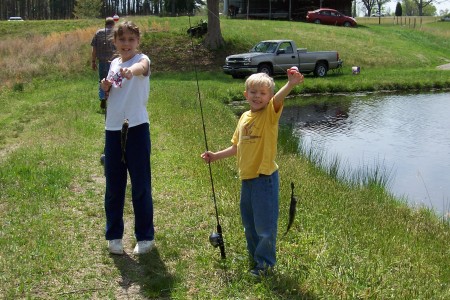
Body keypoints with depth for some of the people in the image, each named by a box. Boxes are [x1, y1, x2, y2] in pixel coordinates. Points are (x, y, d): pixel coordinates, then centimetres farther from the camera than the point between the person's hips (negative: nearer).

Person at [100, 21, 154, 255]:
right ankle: (114, 235, 27)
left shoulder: (142, 59, -8)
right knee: (113, 186, 12)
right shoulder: (113, 64, 10)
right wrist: (105, 88, -2)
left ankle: (145, 237, 18)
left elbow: (142, 66, -35)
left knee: (141, 186, 4)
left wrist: (132, 70, -58)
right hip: (113, 129, 6)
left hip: (136, 128, -5)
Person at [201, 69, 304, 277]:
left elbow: (278, 98, -33)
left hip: (265, 177, -7)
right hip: (246, 178, 7)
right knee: (249, 222, 20)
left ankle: (265, 263, 19)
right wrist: (215, 156, 20)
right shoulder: (244, 118, 8)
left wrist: (291, 84, -53)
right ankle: (255, 257, 40)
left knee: (265, 224, 1)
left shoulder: (269, 114, -10)